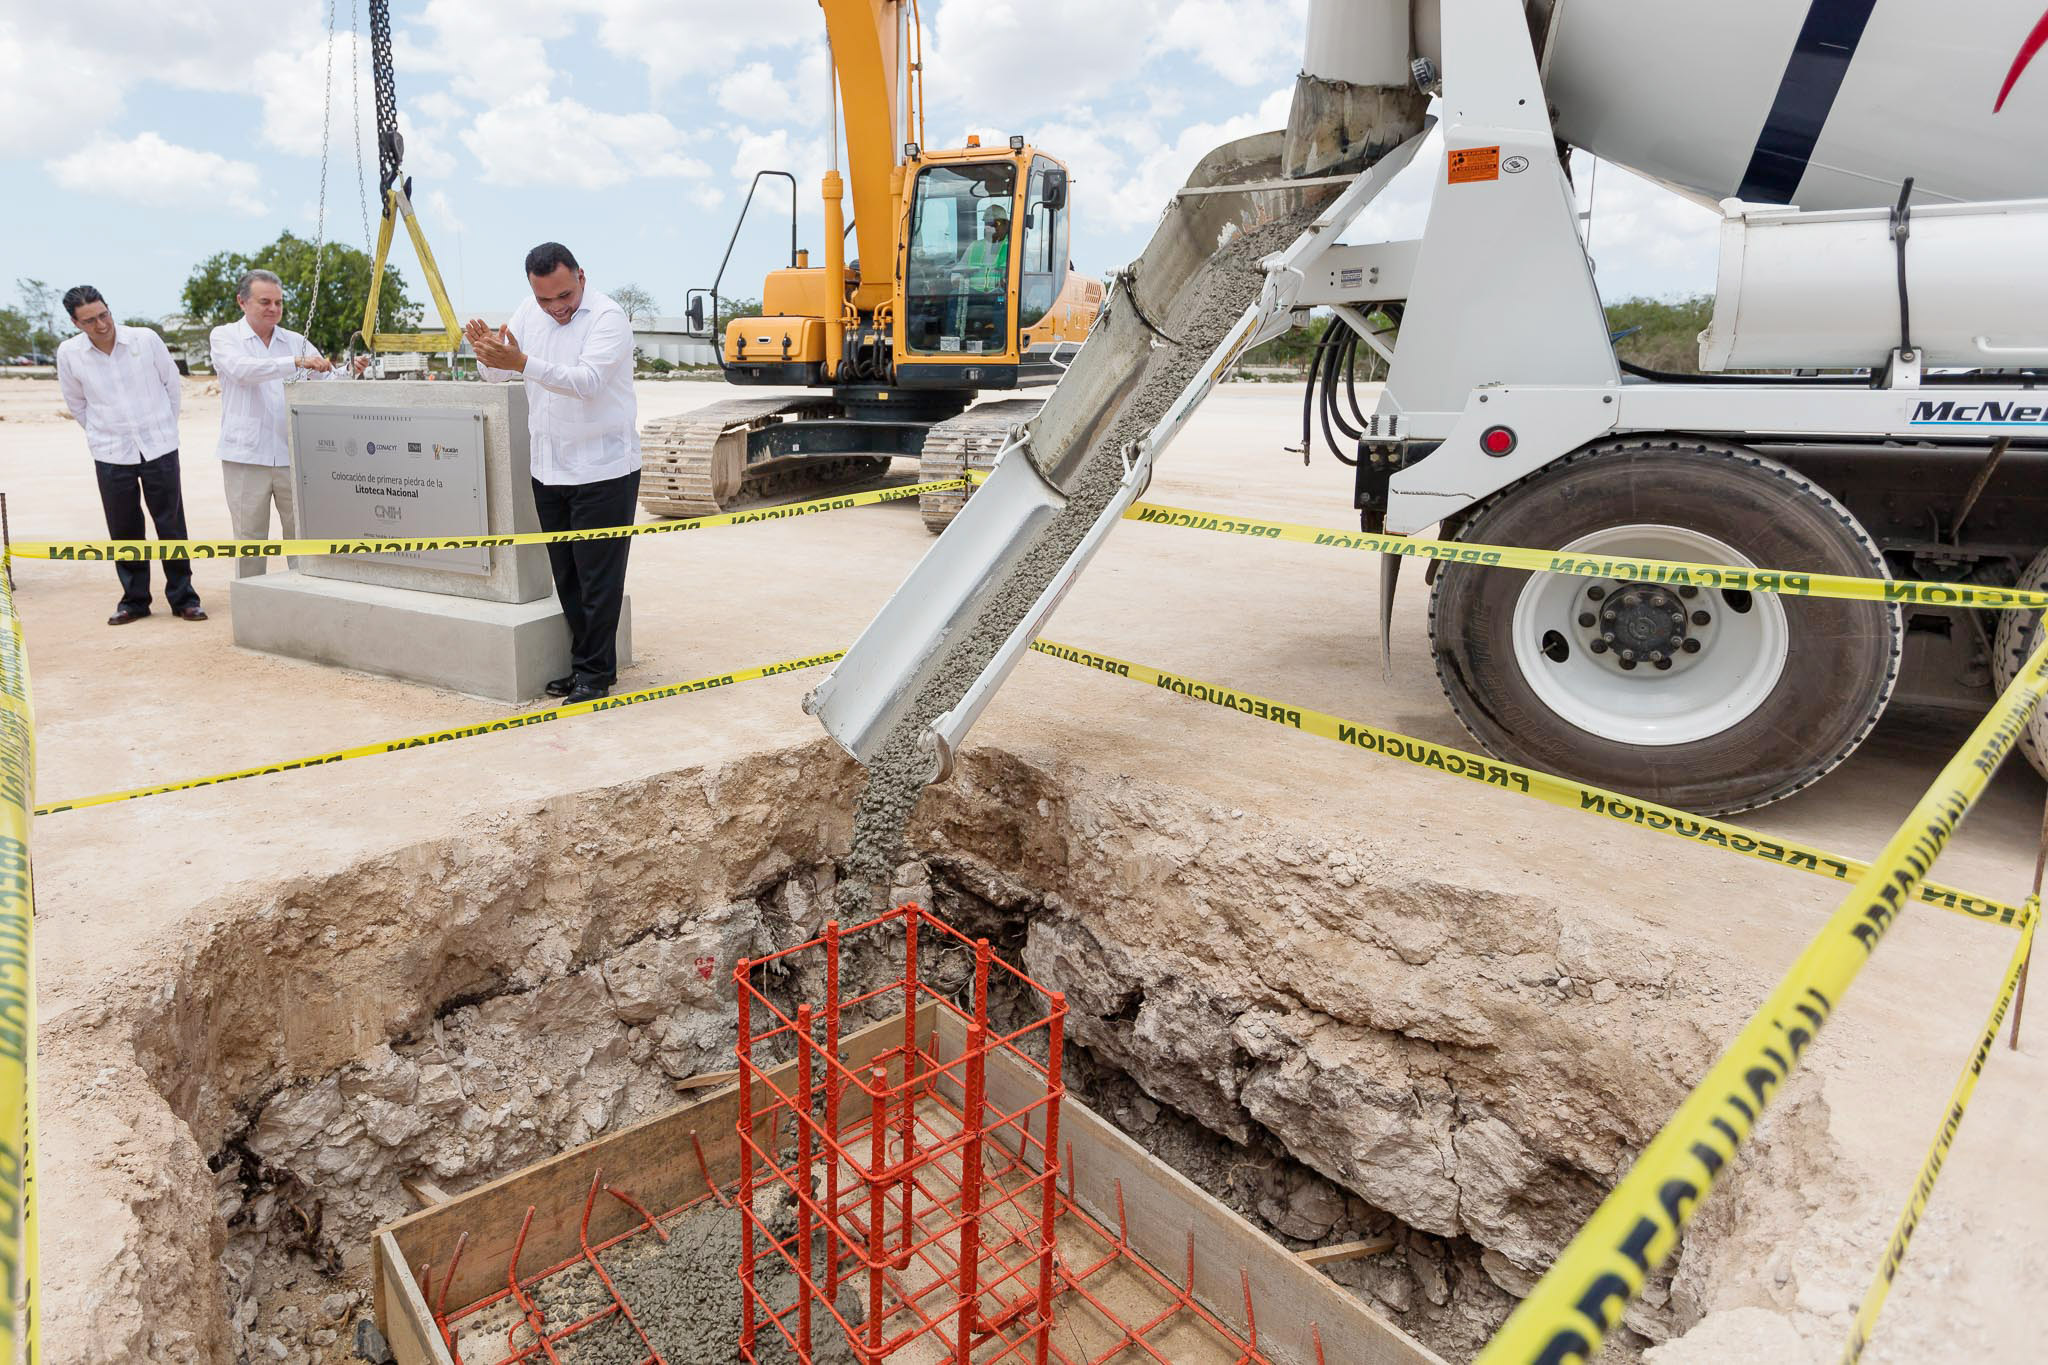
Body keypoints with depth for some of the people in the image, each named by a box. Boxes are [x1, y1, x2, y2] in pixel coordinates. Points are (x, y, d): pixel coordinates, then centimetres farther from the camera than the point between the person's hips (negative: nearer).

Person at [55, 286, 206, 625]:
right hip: (110, 456, 1)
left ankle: (183, 598, 10)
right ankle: (134, 600, 16)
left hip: (160, 449, -1)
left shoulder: (146, 339, -5)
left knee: (171, 526, 2)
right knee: (124, 532, 6)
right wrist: (100, 434, 13)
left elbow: (171, 383, 8)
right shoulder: (69, 353, -3)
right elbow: (76, 404, 12)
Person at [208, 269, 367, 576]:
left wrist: (350, 371, -20)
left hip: (293, 456, 2)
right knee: (249, 539, 4)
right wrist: (296, 362, -30)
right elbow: (243, 369, -18)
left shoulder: (296, 342, 12)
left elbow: (329, 381, 3)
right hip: (246, 457, -2)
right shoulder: (225, 336, 3)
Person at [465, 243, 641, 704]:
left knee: (597, 579, -3)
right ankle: (581, 663, 25)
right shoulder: (529, 312, 8)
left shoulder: (607, 316, -13)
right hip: (549, 471, 7)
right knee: (565, 576, 13)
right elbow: (498, 373, 10)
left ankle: (595, 674, 8)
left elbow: (587, 381, -27)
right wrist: (485, 350, -13)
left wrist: (522, 362, -38)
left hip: (602, 471, -7)